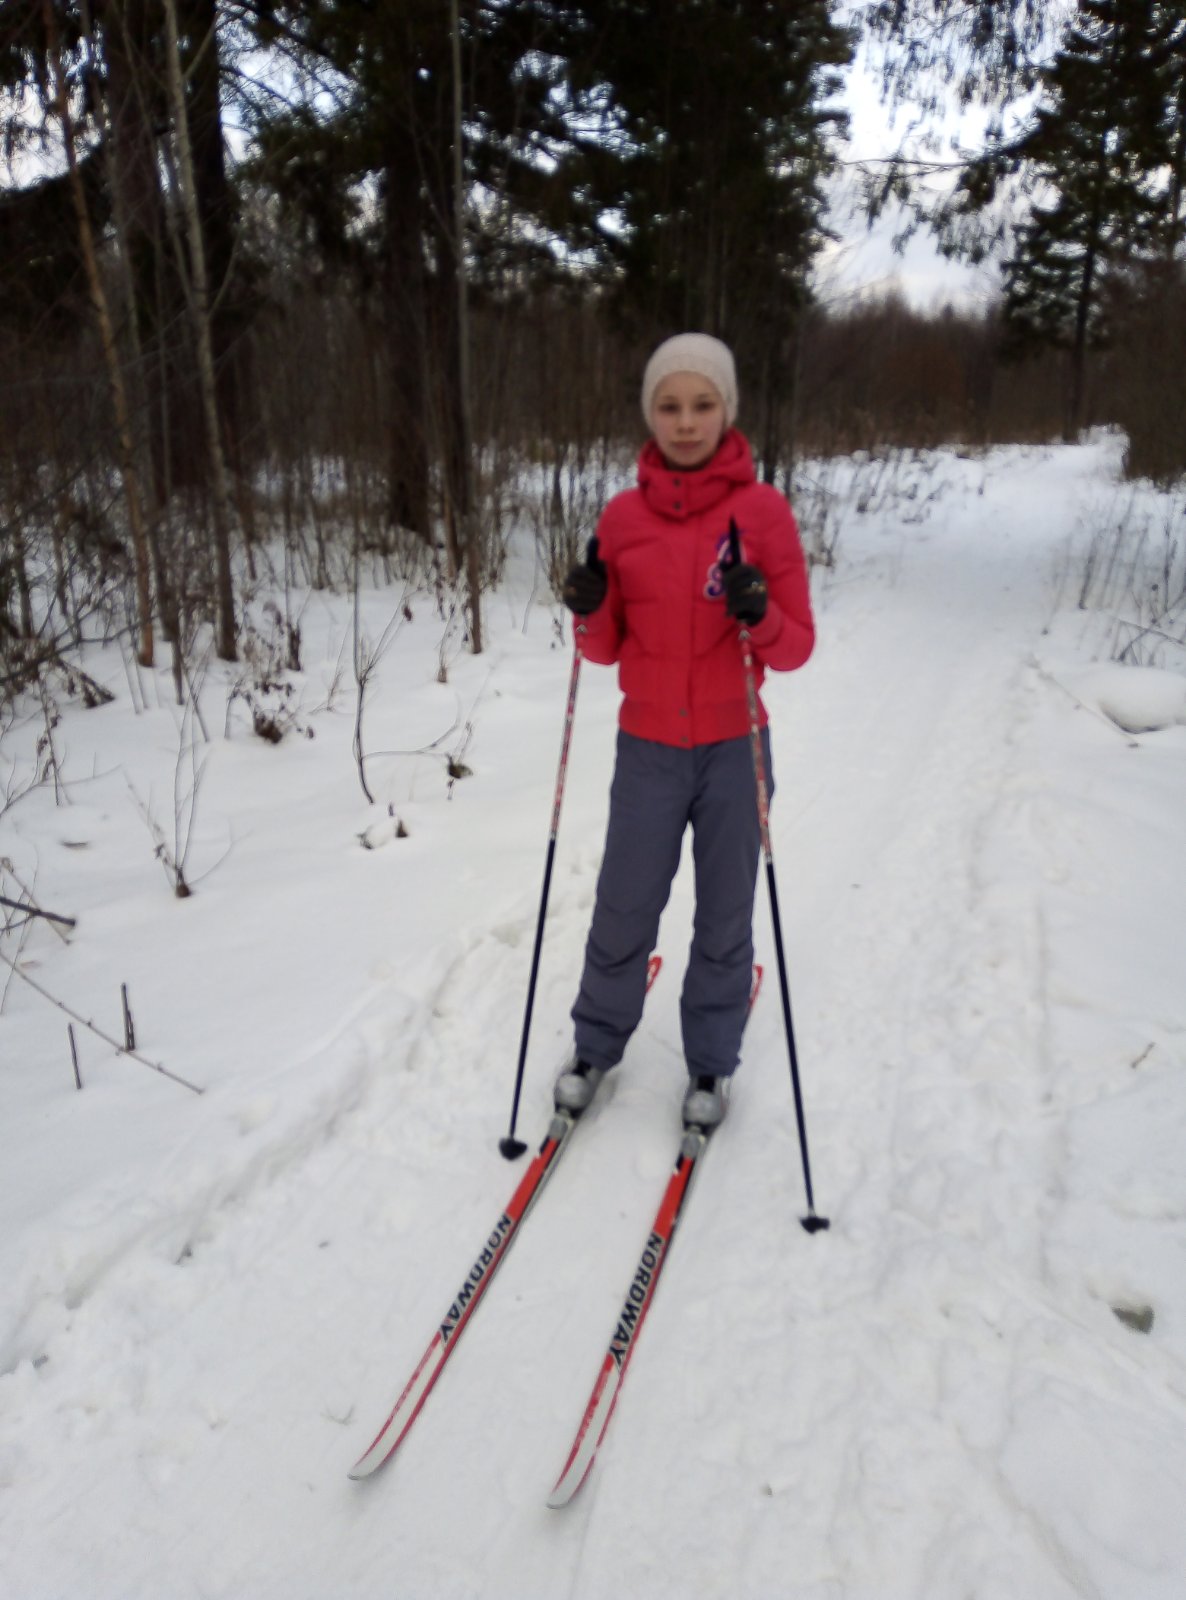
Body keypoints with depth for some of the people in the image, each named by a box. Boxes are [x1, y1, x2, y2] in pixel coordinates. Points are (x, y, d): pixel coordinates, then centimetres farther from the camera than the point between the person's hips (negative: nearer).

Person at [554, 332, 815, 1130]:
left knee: (725, 916, 9)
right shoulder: (624, 515, 1)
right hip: (648, 750, 1)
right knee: (623, 912, 7)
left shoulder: (765, 510, -5)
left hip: (735, 750, -1)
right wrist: (590, 609, -13)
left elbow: (796, 648, -4)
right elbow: (606, 649, 8)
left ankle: (711, 1064, 30)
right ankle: (596, 1046, 31)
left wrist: (759, 616, -24)